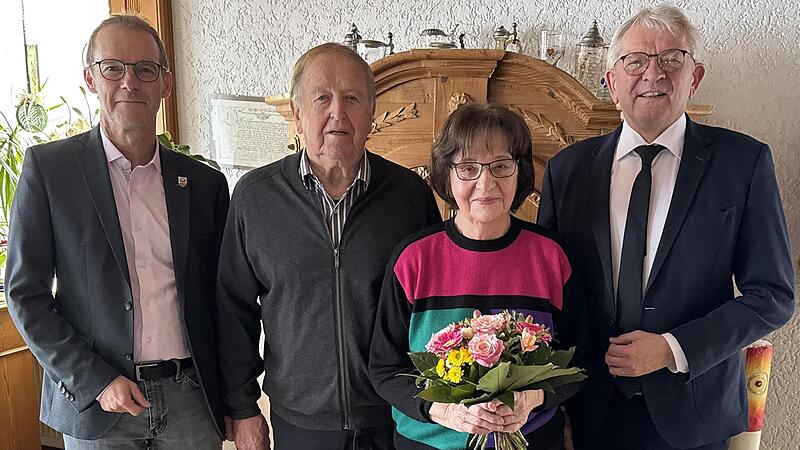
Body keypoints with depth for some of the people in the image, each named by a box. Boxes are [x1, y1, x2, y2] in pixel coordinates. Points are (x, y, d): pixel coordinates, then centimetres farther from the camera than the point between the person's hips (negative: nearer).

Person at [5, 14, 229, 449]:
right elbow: (25, 294, -4)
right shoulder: (47, 167, -4)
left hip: (191, 399, 2)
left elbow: (221, 298, 8)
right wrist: (95, 381, -11)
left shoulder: (206, 183, 3)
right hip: (92, 397, -2)